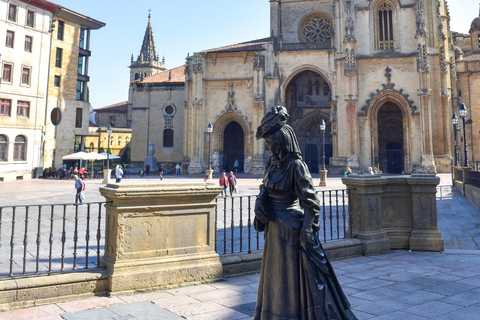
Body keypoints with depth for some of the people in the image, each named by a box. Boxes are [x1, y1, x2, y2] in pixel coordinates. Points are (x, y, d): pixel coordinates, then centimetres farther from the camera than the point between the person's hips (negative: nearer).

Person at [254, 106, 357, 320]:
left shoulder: (296, 165, -17)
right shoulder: (272, 163, 5)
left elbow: (310, 202, -19)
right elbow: (265, 188, 19)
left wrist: (307, 232, -21)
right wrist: (260, 201, -2)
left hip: (291, 228, -8)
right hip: (274, 229, 8)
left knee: (295, 277, 5)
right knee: (275, 276, 19)